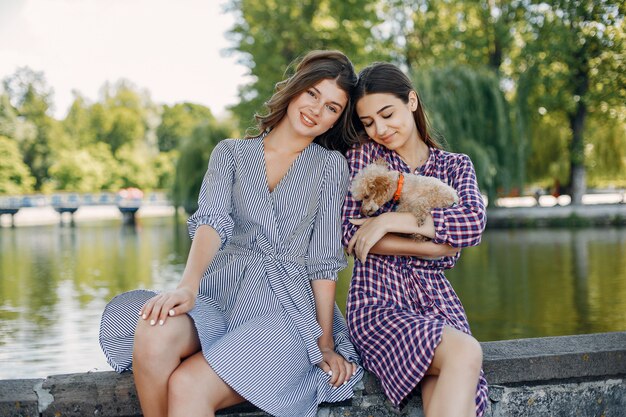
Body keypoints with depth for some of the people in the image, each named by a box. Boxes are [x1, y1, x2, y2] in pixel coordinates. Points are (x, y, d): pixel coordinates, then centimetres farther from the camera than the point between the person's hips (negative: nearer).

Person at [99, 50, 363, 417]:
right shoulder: (230, 153, 13)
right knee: (153, 333, -33)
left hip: (286, 306, -2)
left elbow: (325, 258, 6)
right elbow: (212, 220, -5)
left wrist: (326, 343, 0)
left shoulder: (331, 165, 10)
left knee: (187, 387, -30)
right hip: (222, 290, 3)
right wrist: (189, 285, -25)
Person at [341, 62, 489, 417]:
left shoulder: (455, 165, 15)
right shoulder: (363, 156, 9)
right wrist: (437, 246, -8)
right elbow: (352, 235, -4)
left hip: (437, 301, 2)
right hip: (377, 301, -2)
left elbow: (474, 221, -7)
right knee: (465, 354, -31)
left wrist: (393, 220, -13)